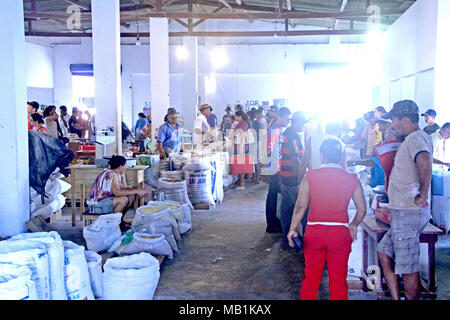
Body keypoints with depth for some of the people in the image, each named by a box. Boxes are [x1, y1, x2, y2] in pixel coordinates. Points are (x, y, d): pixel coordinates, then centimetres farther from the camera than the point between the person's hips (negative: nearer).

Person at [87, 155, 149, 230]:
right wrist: (136, 191, -30)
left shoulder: (119, 174, 4)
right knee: (123, 199, -27)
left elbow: (125, 188, 6)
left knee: (131, 196, 3)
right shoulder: (111, 175, -25)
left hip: (106, 199, 10)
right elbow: (117, 192, -36)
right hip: (96, 205, -10)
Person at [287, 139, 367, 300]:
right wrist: (353, 225, 19)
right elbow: (362, 210, 2)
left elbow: (300, 205, -9)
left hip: (314, 231, 0)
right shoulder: (352, 179, 0)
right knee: (338, 279, 11)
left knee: (311, 277, 13)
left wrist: (293, 229, -4)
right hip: (340, 233, 0)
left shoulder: (310, 176, -3)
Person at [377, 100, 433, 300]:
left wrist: (423, 194, -29)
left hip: (408, 214, -11)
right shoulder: (414, 139, 16)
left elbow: (425, 161, -36)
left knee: (408, 269, -1)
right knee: (384, 253, 17)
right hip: (402, 212, 11)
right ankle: (395, 298, 21)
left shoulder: (416, 138, -15)